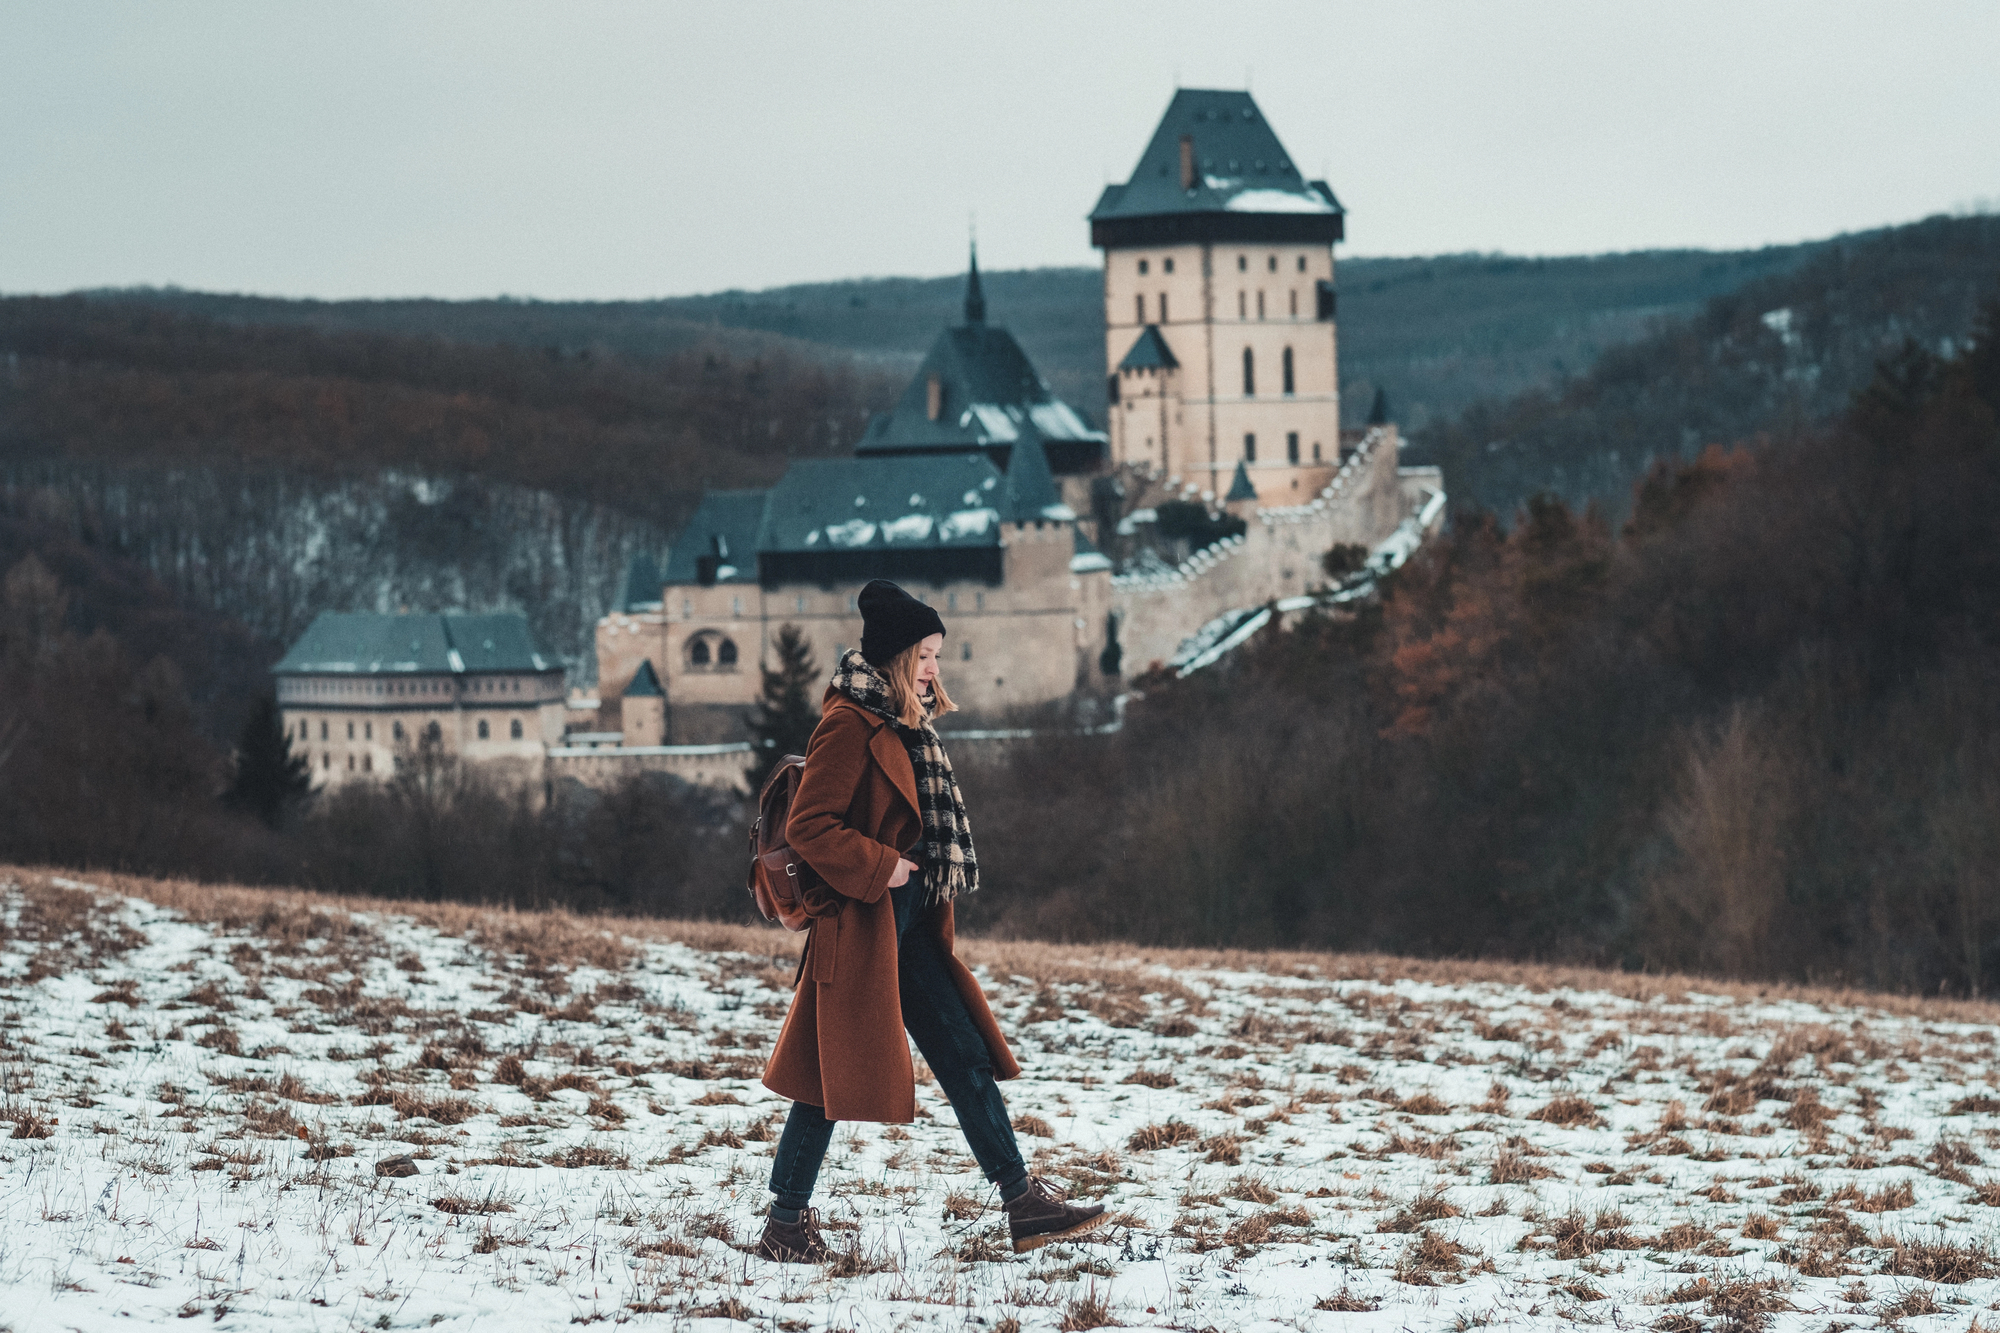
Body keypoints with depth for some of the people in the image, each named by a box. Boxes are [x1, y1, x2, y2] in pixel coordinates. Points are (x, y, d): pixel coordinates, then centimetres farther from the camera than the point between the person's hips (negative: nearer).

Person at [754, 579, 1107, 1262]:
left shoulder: (902, 724, 15)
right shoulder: (850, 726, -14)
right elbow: (808, 827, -19)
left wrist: (925, 878, 15)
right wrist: (880, 867, -19)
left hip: (908, 929, 10)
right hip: (862, 928, -10)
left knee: (967, 1058, 7)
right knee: (836, 1074, -3)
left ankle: (1023, 1205, 9)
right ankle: (785, 1224, 7)